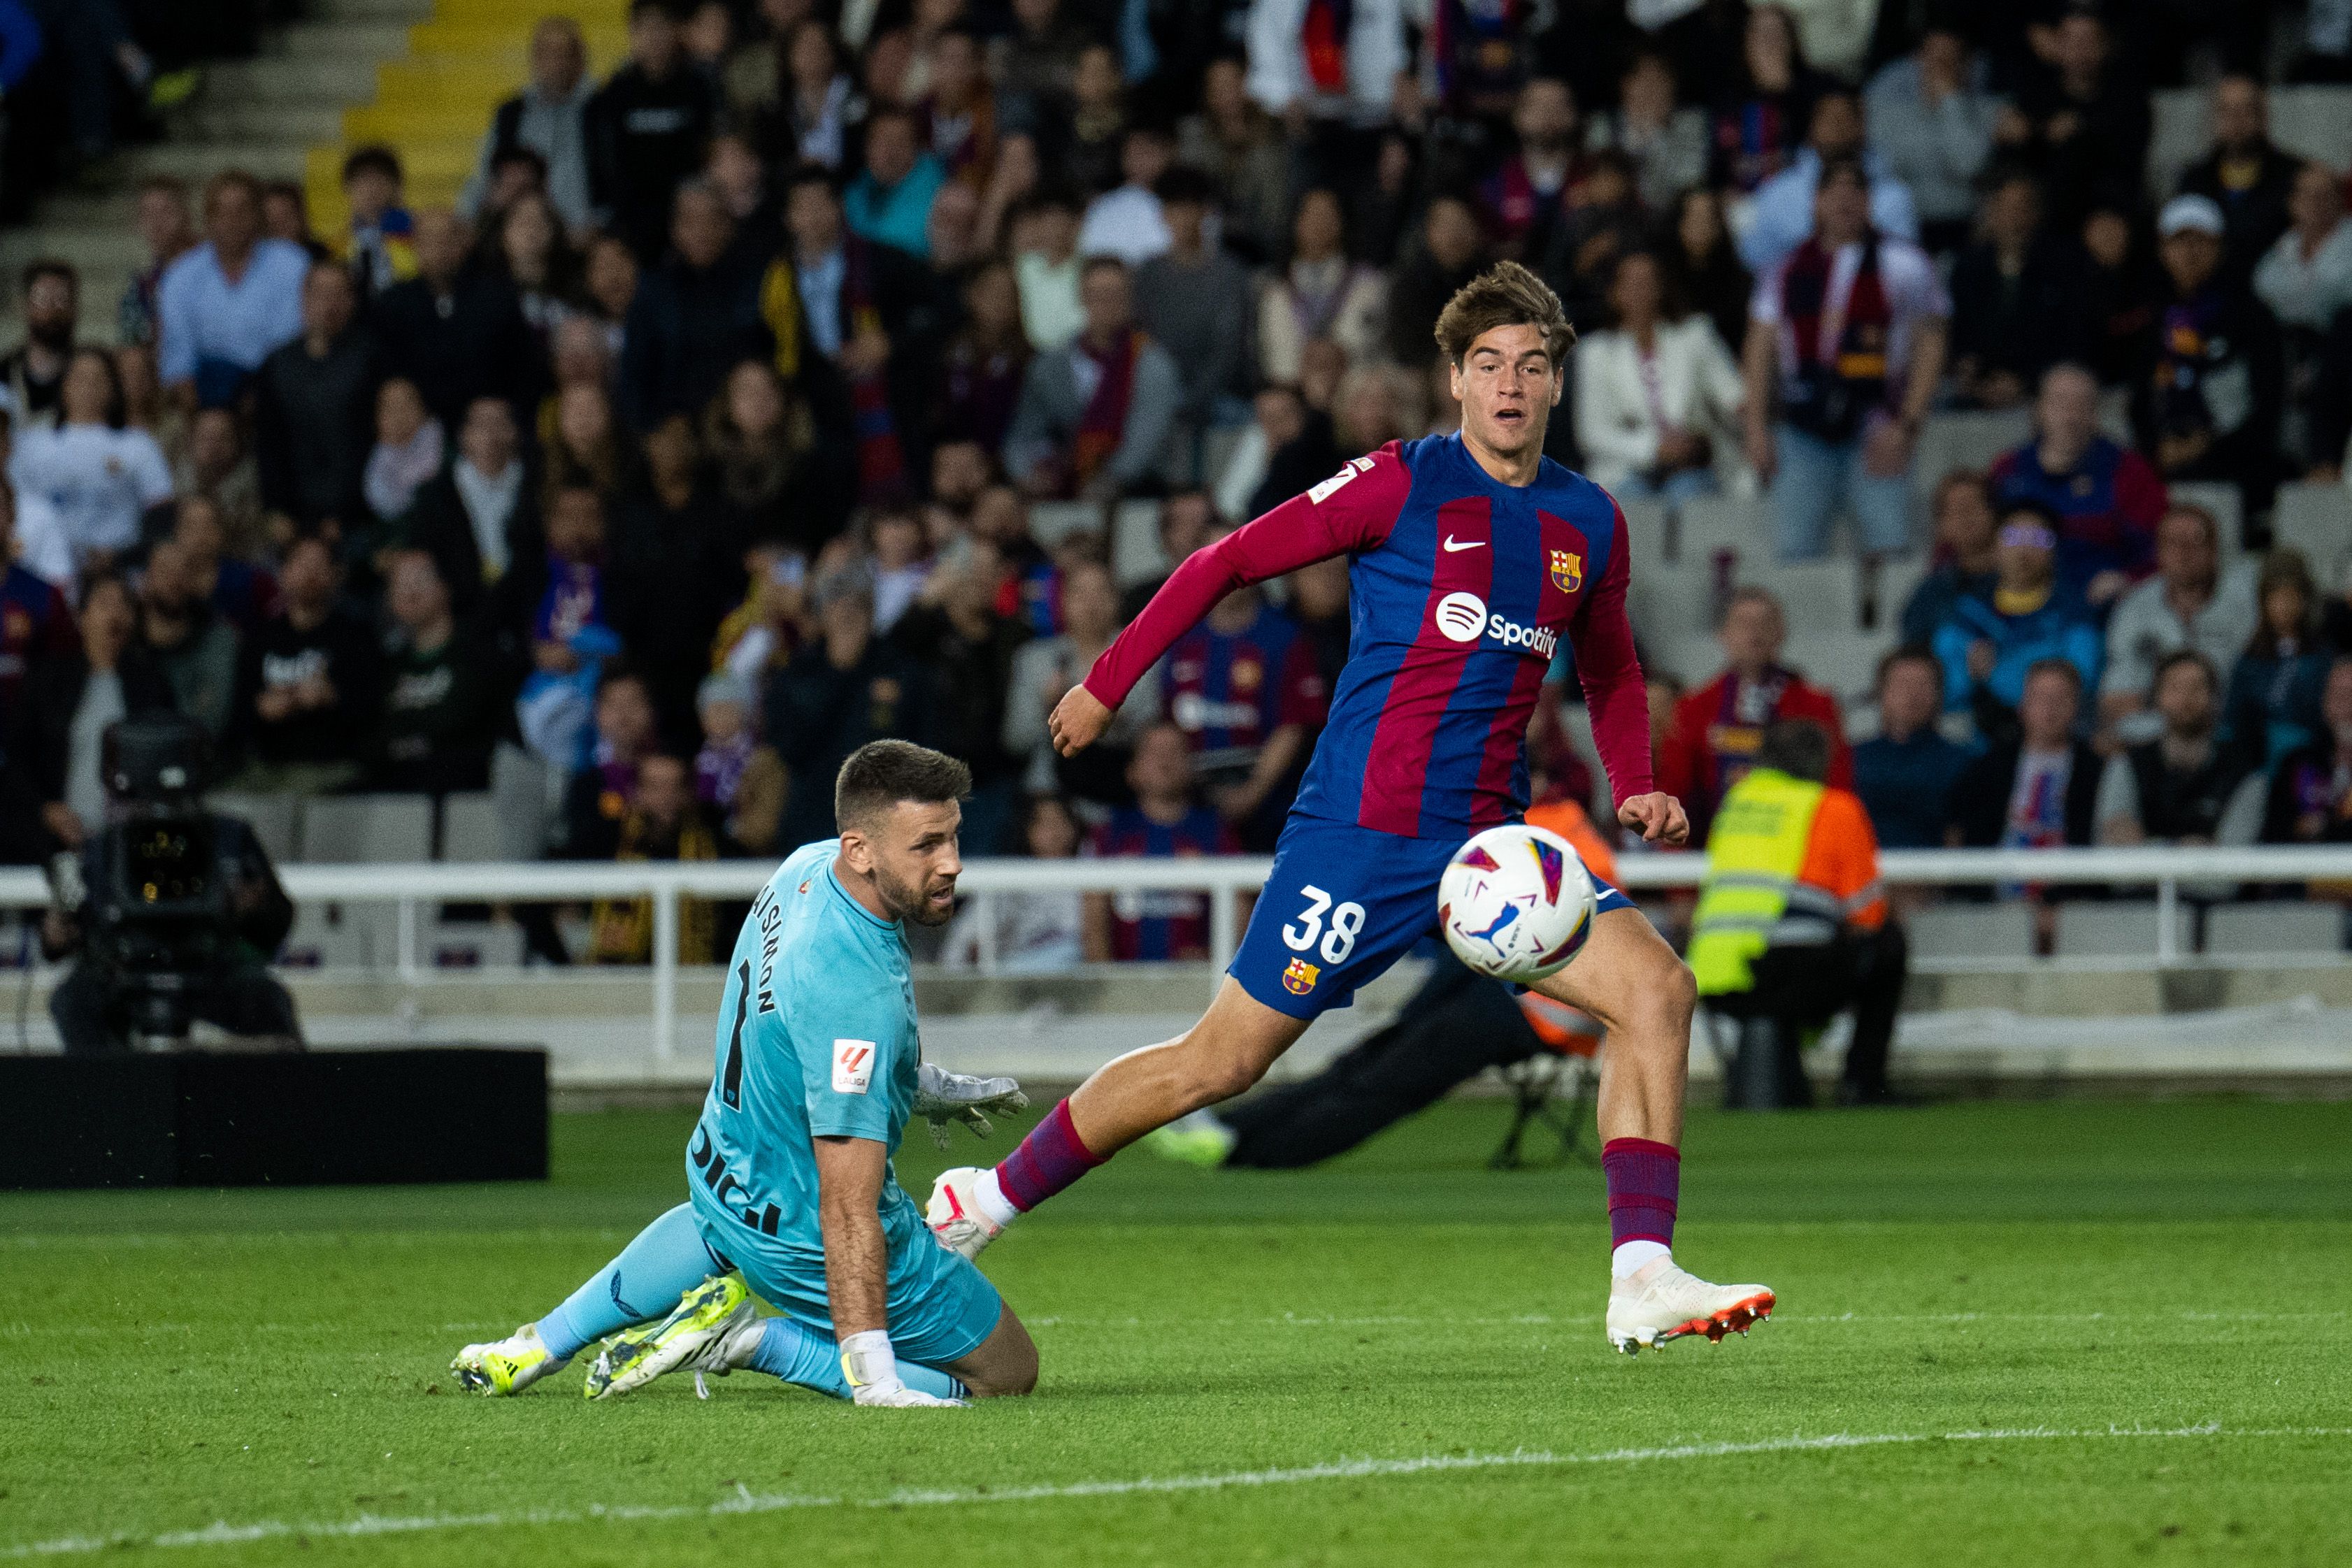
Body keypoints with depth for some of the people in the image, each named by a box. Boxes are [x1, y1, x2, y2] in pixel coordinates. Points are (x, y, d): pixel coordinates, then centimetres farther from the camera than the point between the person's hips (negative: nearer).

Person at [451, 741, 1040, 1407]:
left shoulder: (809, 868, -9)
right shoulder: (857, 991, -36)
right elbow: (846, 1209, -36)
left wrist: (928, 1087, 23)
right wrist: (873, 1380, -36)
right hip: (805, 1235, -9)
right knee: (1007, 1371, 5)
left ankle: (544, 1343, 37)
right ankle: (753, 1340, -2)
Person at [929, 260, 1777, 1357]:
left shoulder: (1590, 523, 10)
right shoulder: (1403, 485, -6)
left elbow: (1610, 672, 27)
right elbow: (1226, 563, 0)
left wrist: (1635, 790, 9)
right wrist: (1107, 686, 0)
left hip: (1492, 838, 5)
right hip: (1362, 832, -5)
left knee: (1655, 989, -13)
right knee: (1222, 1061, -3)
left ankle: (1643, 1283, -15)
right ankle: (986, 1200, 14)